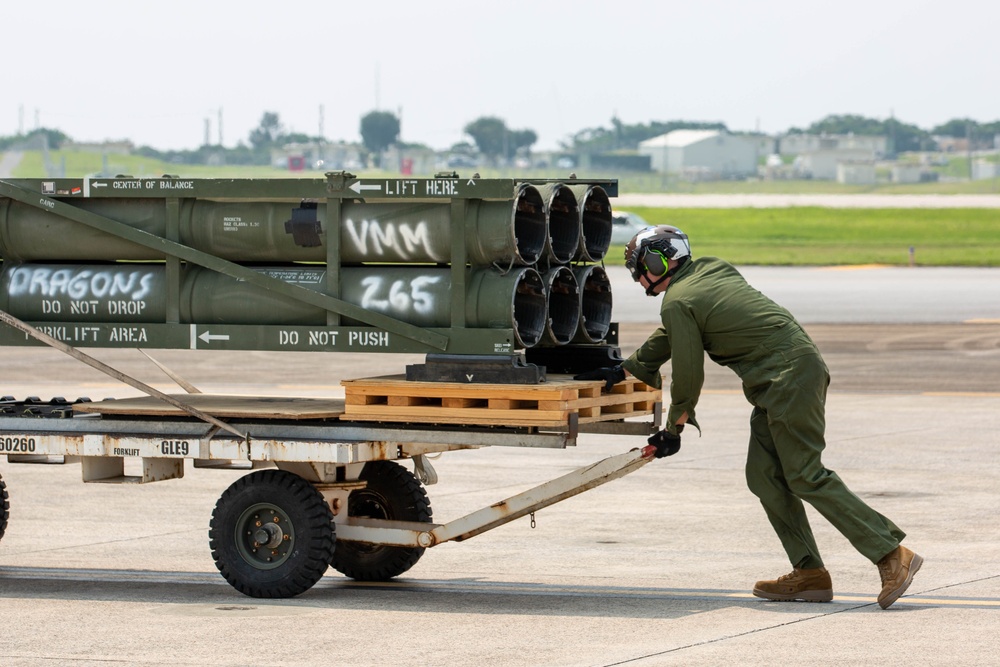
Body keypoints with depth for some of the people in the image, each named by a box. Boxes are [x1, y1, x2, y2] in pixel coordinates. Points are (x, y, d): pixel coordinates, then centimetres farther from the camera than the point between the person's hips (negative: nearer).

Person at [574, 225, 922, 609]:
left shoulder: (677, 303, -9)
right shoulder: (709, 269, 19)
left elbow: (687, 376, -4)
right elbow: (669, 337, 32)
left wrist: (672, 430, 12)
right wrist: (623, 371, 38)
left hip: (789, 379, -10)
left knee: (806, 476, -10)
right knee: (764, 476, 9)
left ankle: (892, 555, -13)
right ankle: (809, 574, 5)